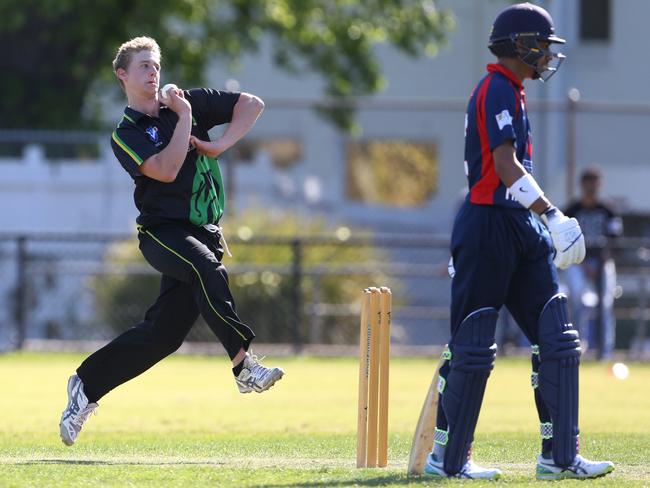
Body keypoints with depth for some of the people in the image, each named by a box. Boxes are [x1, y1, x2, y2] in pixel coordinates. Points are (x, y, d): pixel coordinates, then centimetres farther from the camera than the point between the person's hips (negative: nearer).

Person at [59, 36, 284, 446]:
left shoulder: (190, 102, 10)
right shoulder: (126, 135, -1)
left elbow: (252, 104, 10)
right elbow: (165, 170, -18)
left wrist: (220, 146, -2)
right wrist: (185, 119, -13)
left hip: (204, 233, 4)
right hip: (163, 232, -4)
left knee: (163, 334, 0)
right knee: (207, 270, -36)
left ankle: (87, 386, 13)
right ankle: (244, 365, -41)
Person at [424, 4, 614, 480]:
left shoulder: (510, 92, 19)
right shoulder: (497, 89, -11)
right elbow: (506, 165, -22)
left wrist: (548, 225, 21)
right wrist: (552, 215, -27)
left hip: (522, 228, 10)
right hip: (489, 226, -10)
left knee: (557, 340, 4)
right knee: (473, 345, -4)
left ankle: (559, 456, 5)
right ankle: (448, 457, 3)